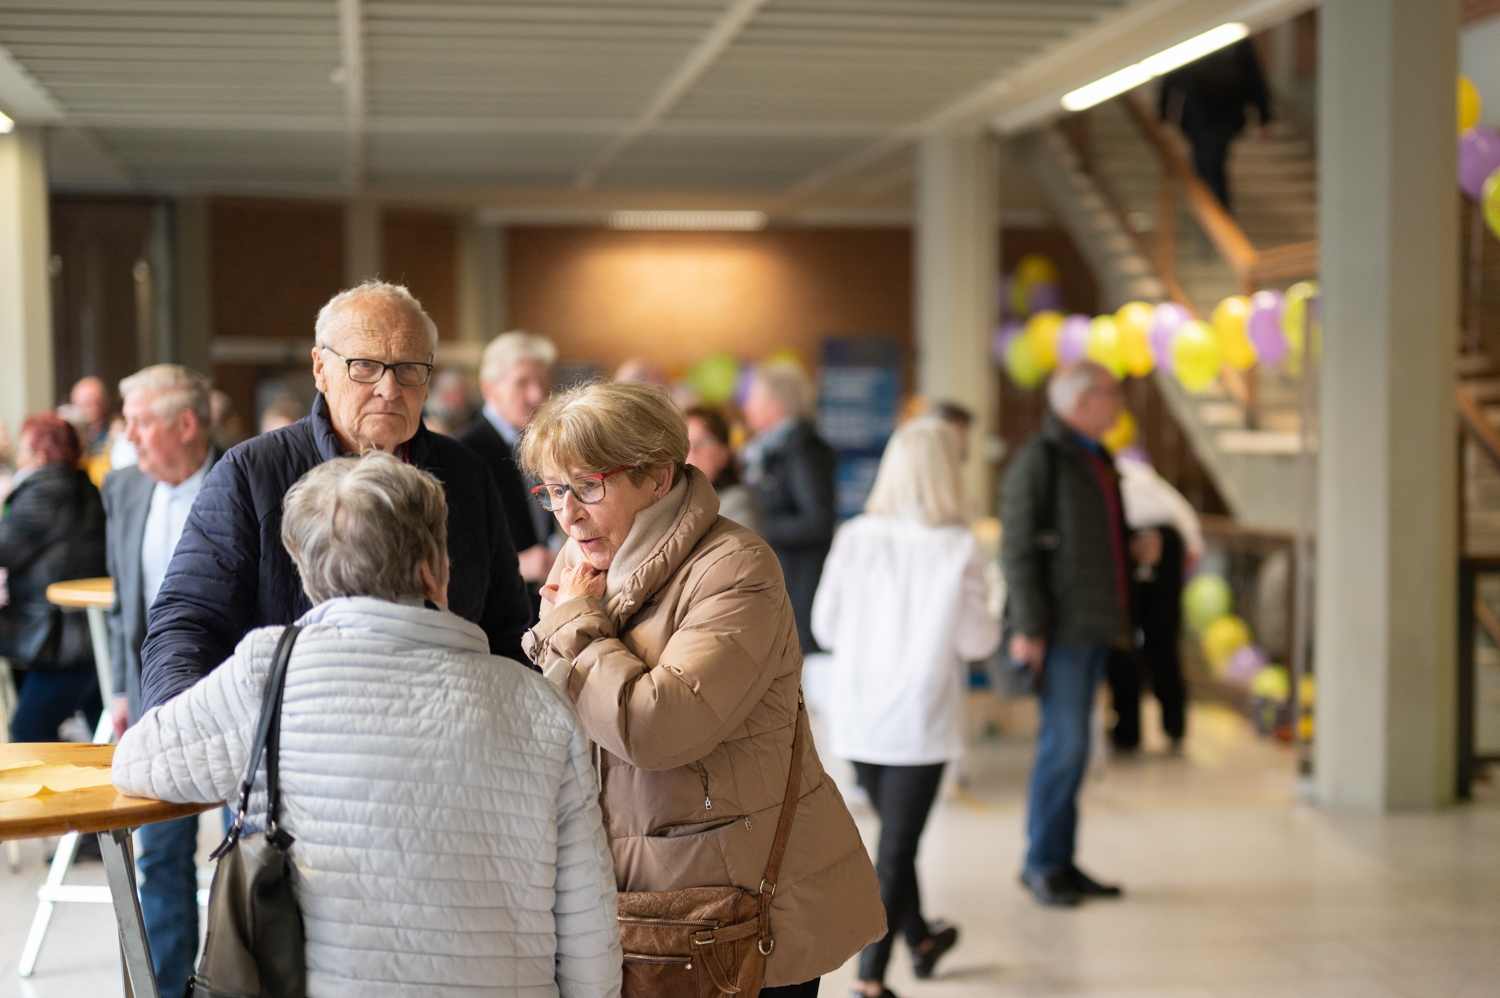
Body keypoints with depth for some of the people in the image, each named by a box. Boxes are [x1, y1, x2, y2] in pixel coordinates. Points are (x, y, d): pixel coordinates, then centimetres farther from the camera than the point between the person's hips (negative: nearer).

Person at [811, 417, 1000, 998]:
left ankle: (920, 940, 42)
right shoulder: (959, 549, -13)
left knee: (895, 832, 22)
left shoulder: (854, 538, -6)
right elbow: (977, 641, -9)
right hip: (920, 717, -4)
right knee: (897, 846, 3)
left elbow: (825, 627, 0)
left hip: (855, 714, 4)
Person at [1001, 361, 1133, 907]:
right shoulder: (1037, 460, -11)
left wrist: (1118, 616, 20)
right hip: (1059, 630, -8)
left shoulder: (1095, 459, 17)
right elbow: (1016, 550, -15)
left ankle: (1061, 861, 16)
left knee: (1070, 745, 11)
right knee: (1064, 744, -7)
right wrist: (1028, 629, -19)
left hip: (1093, 626, 9)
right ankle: (1042, 863, 3)